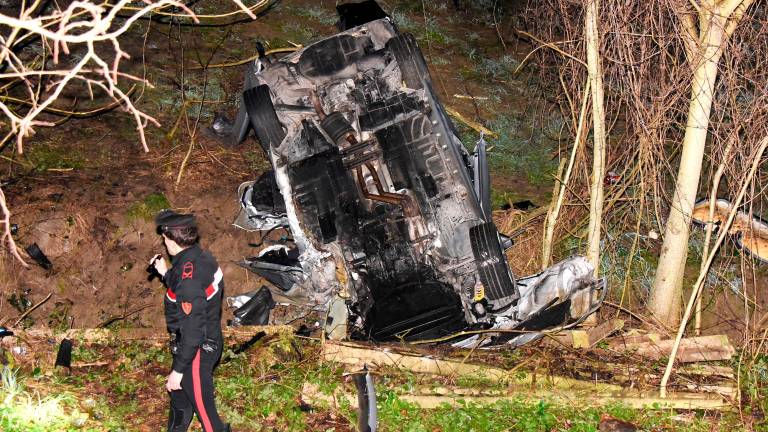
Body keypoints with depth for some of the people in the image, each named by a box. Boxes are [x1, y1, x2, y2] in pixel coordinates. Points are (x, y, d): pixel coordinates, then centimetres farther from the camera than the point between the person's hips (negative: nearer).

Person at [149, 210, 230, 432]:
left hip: (197, 351, -10)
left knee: (203, 407, 5)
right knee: (180, 397, 28)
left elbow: (192, 330, -28)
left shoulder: (189, 277, -31)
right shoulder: (201, 257, -3)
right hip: (209, 341, 10)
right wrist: (165, 273, 11)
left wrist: (178, 369, -20)